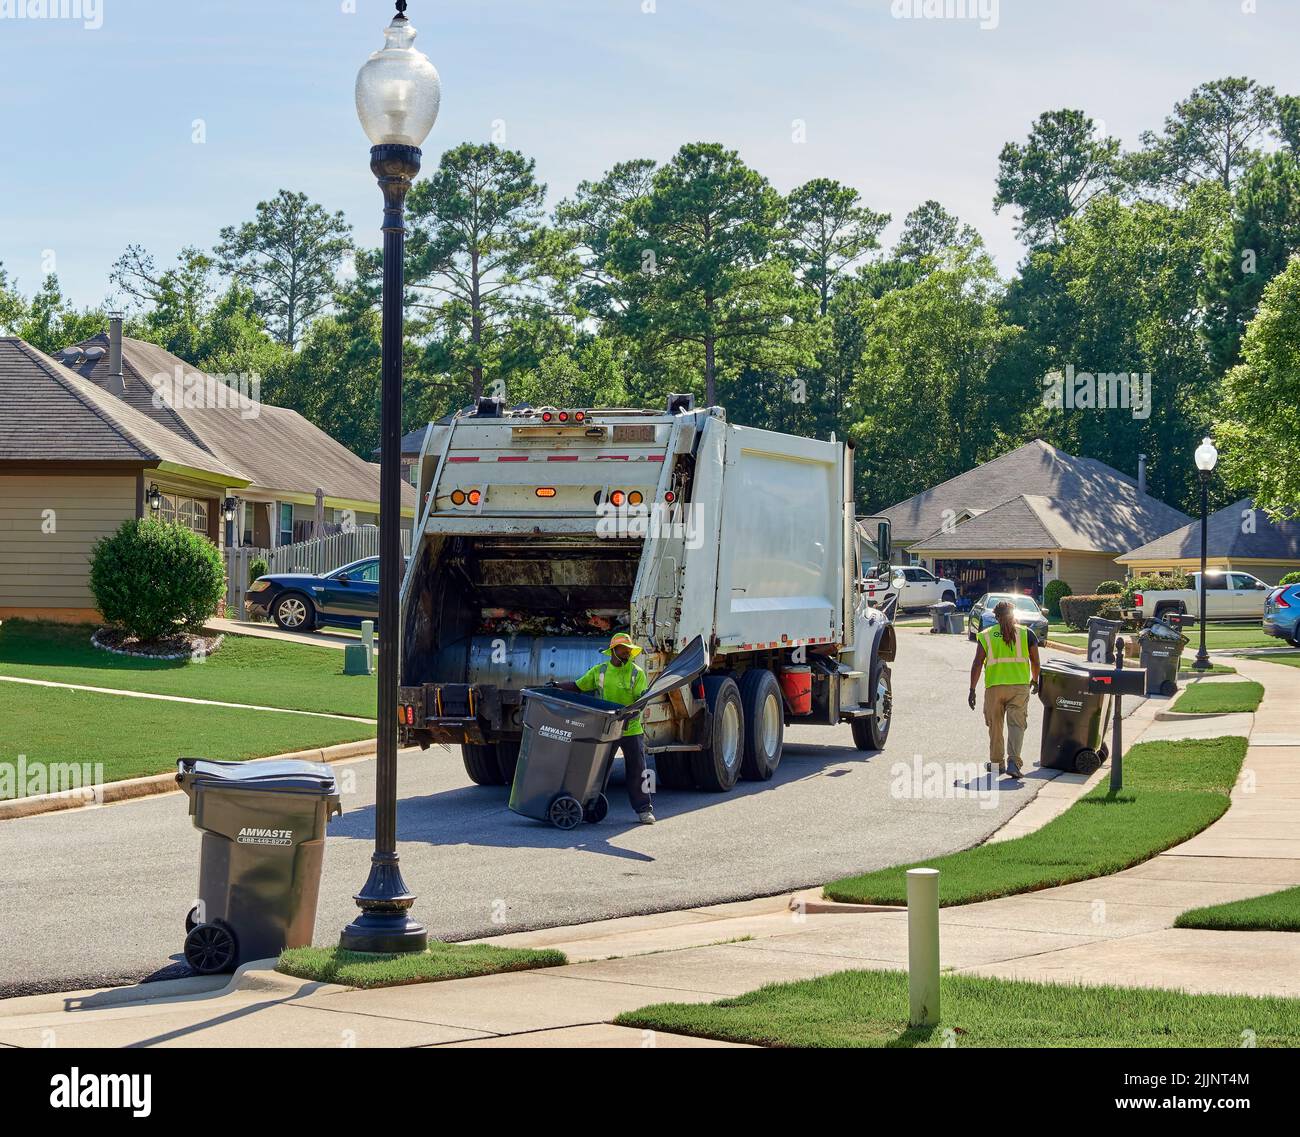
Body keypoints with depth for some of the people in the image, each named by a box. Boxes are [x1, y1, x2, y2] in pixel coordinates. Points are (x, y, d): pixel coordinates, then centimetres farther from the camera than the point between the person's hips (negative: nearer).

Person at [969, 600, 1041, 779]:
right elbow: (1035, 661, 10)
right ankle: (1013, 761, -17)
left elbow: (977, 664, -2)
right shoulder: (1026, 633, 4)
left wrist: (972, 690, 1)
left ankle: (996, 762, 21)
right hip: (1019, 685, 0)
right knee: (1016, 724, -1)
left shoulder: (985, 635, 3)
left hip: (994, 686, 0)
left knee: (995, 725, 13)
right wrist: (1035, 681, 27)